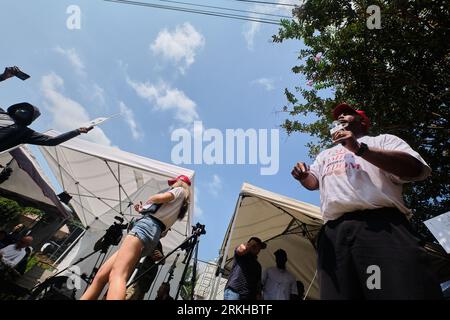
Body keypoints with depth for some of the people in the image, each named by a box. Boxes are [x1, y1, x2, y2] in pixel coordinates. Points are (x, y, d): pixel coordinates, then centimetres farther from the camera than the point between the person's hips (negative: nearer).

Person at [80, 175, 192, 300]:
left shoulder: (180, 190, 11)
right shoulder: (178, 205, 34)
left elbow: (162, 197, -8)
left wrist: (148, 202, 11)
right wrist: (144, 210, 30)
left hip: (147, 225, -10)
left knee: (116, 275, -29)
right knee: (100, 277, 5)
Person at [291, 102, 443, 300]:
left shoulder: (382, 140, 18)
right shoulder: (325, 154, 33)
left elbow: (417, 169, 1)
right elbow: (312, 182, 25)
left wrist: (360, 148, -9)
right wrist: (303, 176, -2)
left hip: (381, 224, -3)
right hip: (333, 232, 4)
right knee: (337, 294, 1)